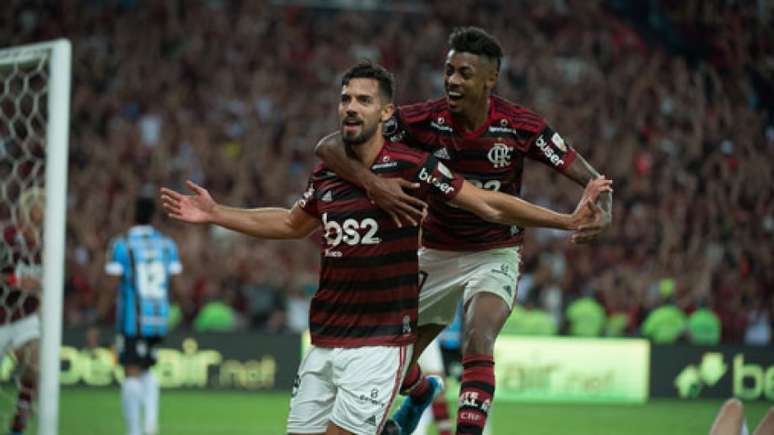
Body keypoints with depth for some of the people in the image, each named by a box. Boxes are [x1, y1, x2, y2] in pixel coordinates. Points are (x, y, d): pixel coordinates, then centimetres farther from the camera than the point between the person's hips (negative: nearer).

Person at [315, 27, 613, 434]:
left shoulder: (520, 127, -18)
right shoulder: (424, 120, -18)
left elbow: (589, 178, -13)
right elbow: (328, 146, -23)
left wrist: (602, 211, -38)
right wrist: (373, 183, -42)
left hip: (495, 257, -2)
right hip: (436, 257, 2)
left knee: (477, 341, -30)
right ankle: (420, 394, 48)